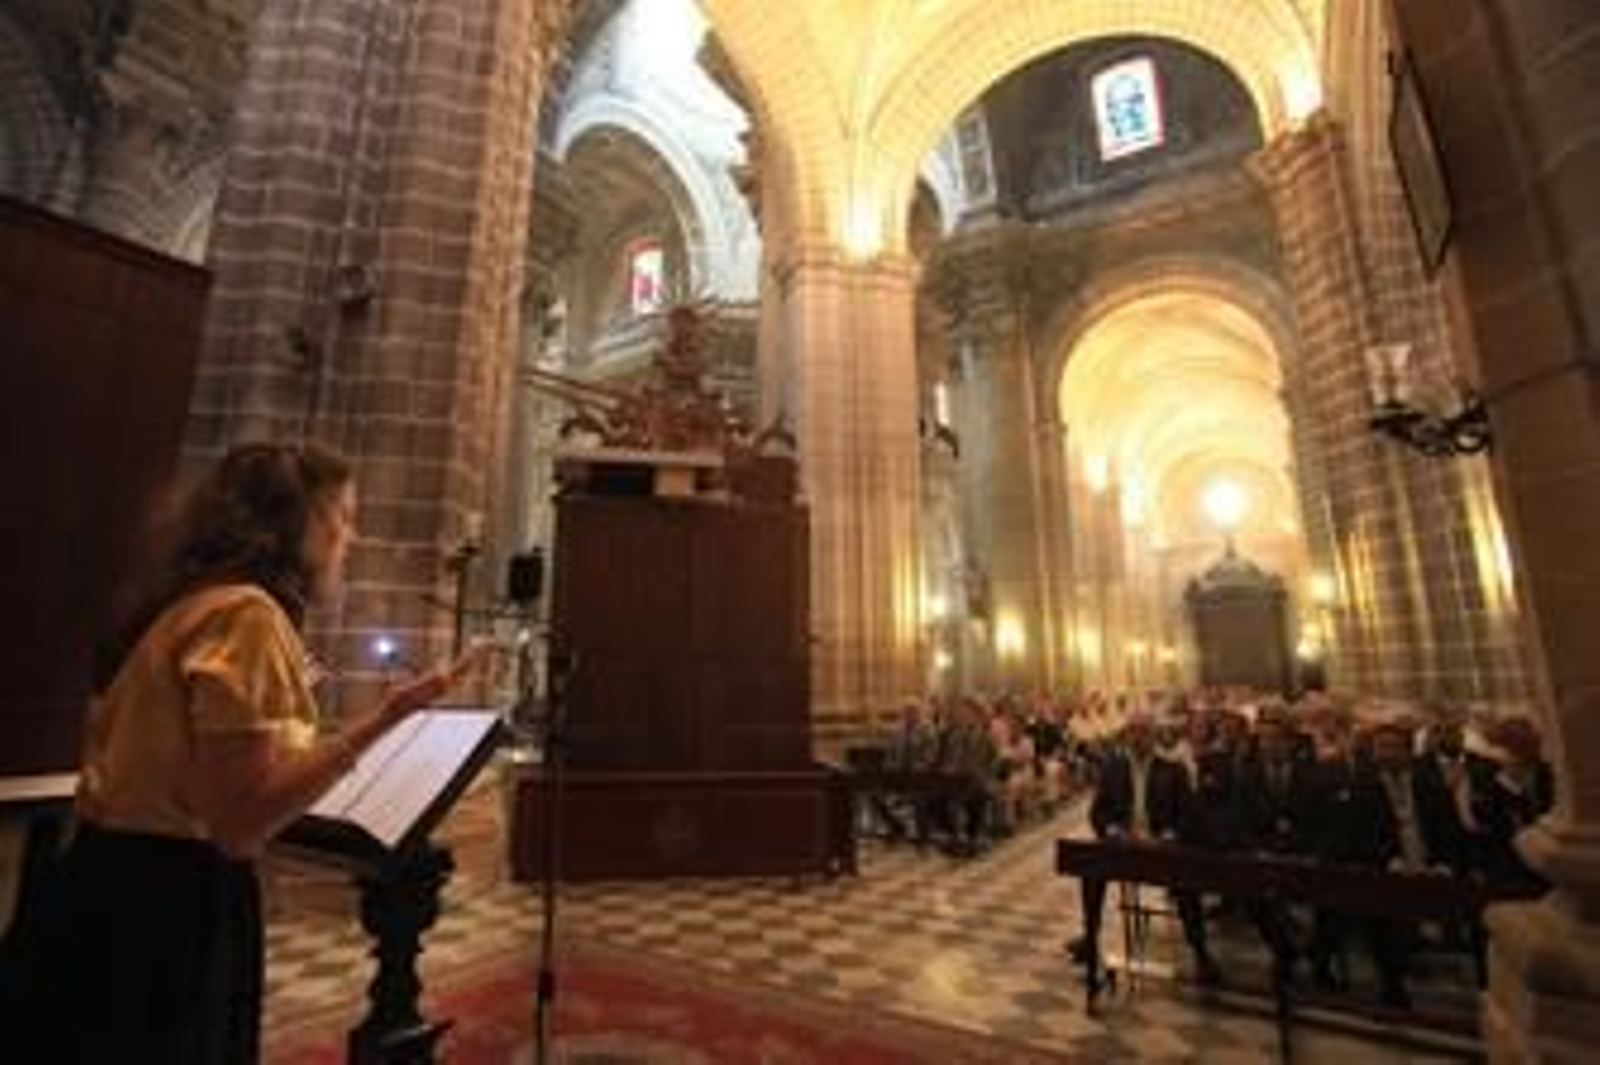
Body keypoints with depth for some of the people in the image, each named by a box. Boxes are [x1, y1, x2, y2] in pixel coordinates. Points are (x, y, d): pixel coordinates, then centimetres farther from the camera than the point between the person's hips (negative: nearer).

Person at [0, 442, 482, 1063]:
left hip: (127, 902, 9)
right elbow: (241, 823, -27)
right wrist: (388, 715, -28)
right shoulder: (245, 614, -21)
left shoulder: (191, 605, 9)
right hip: (163, 915, -9)